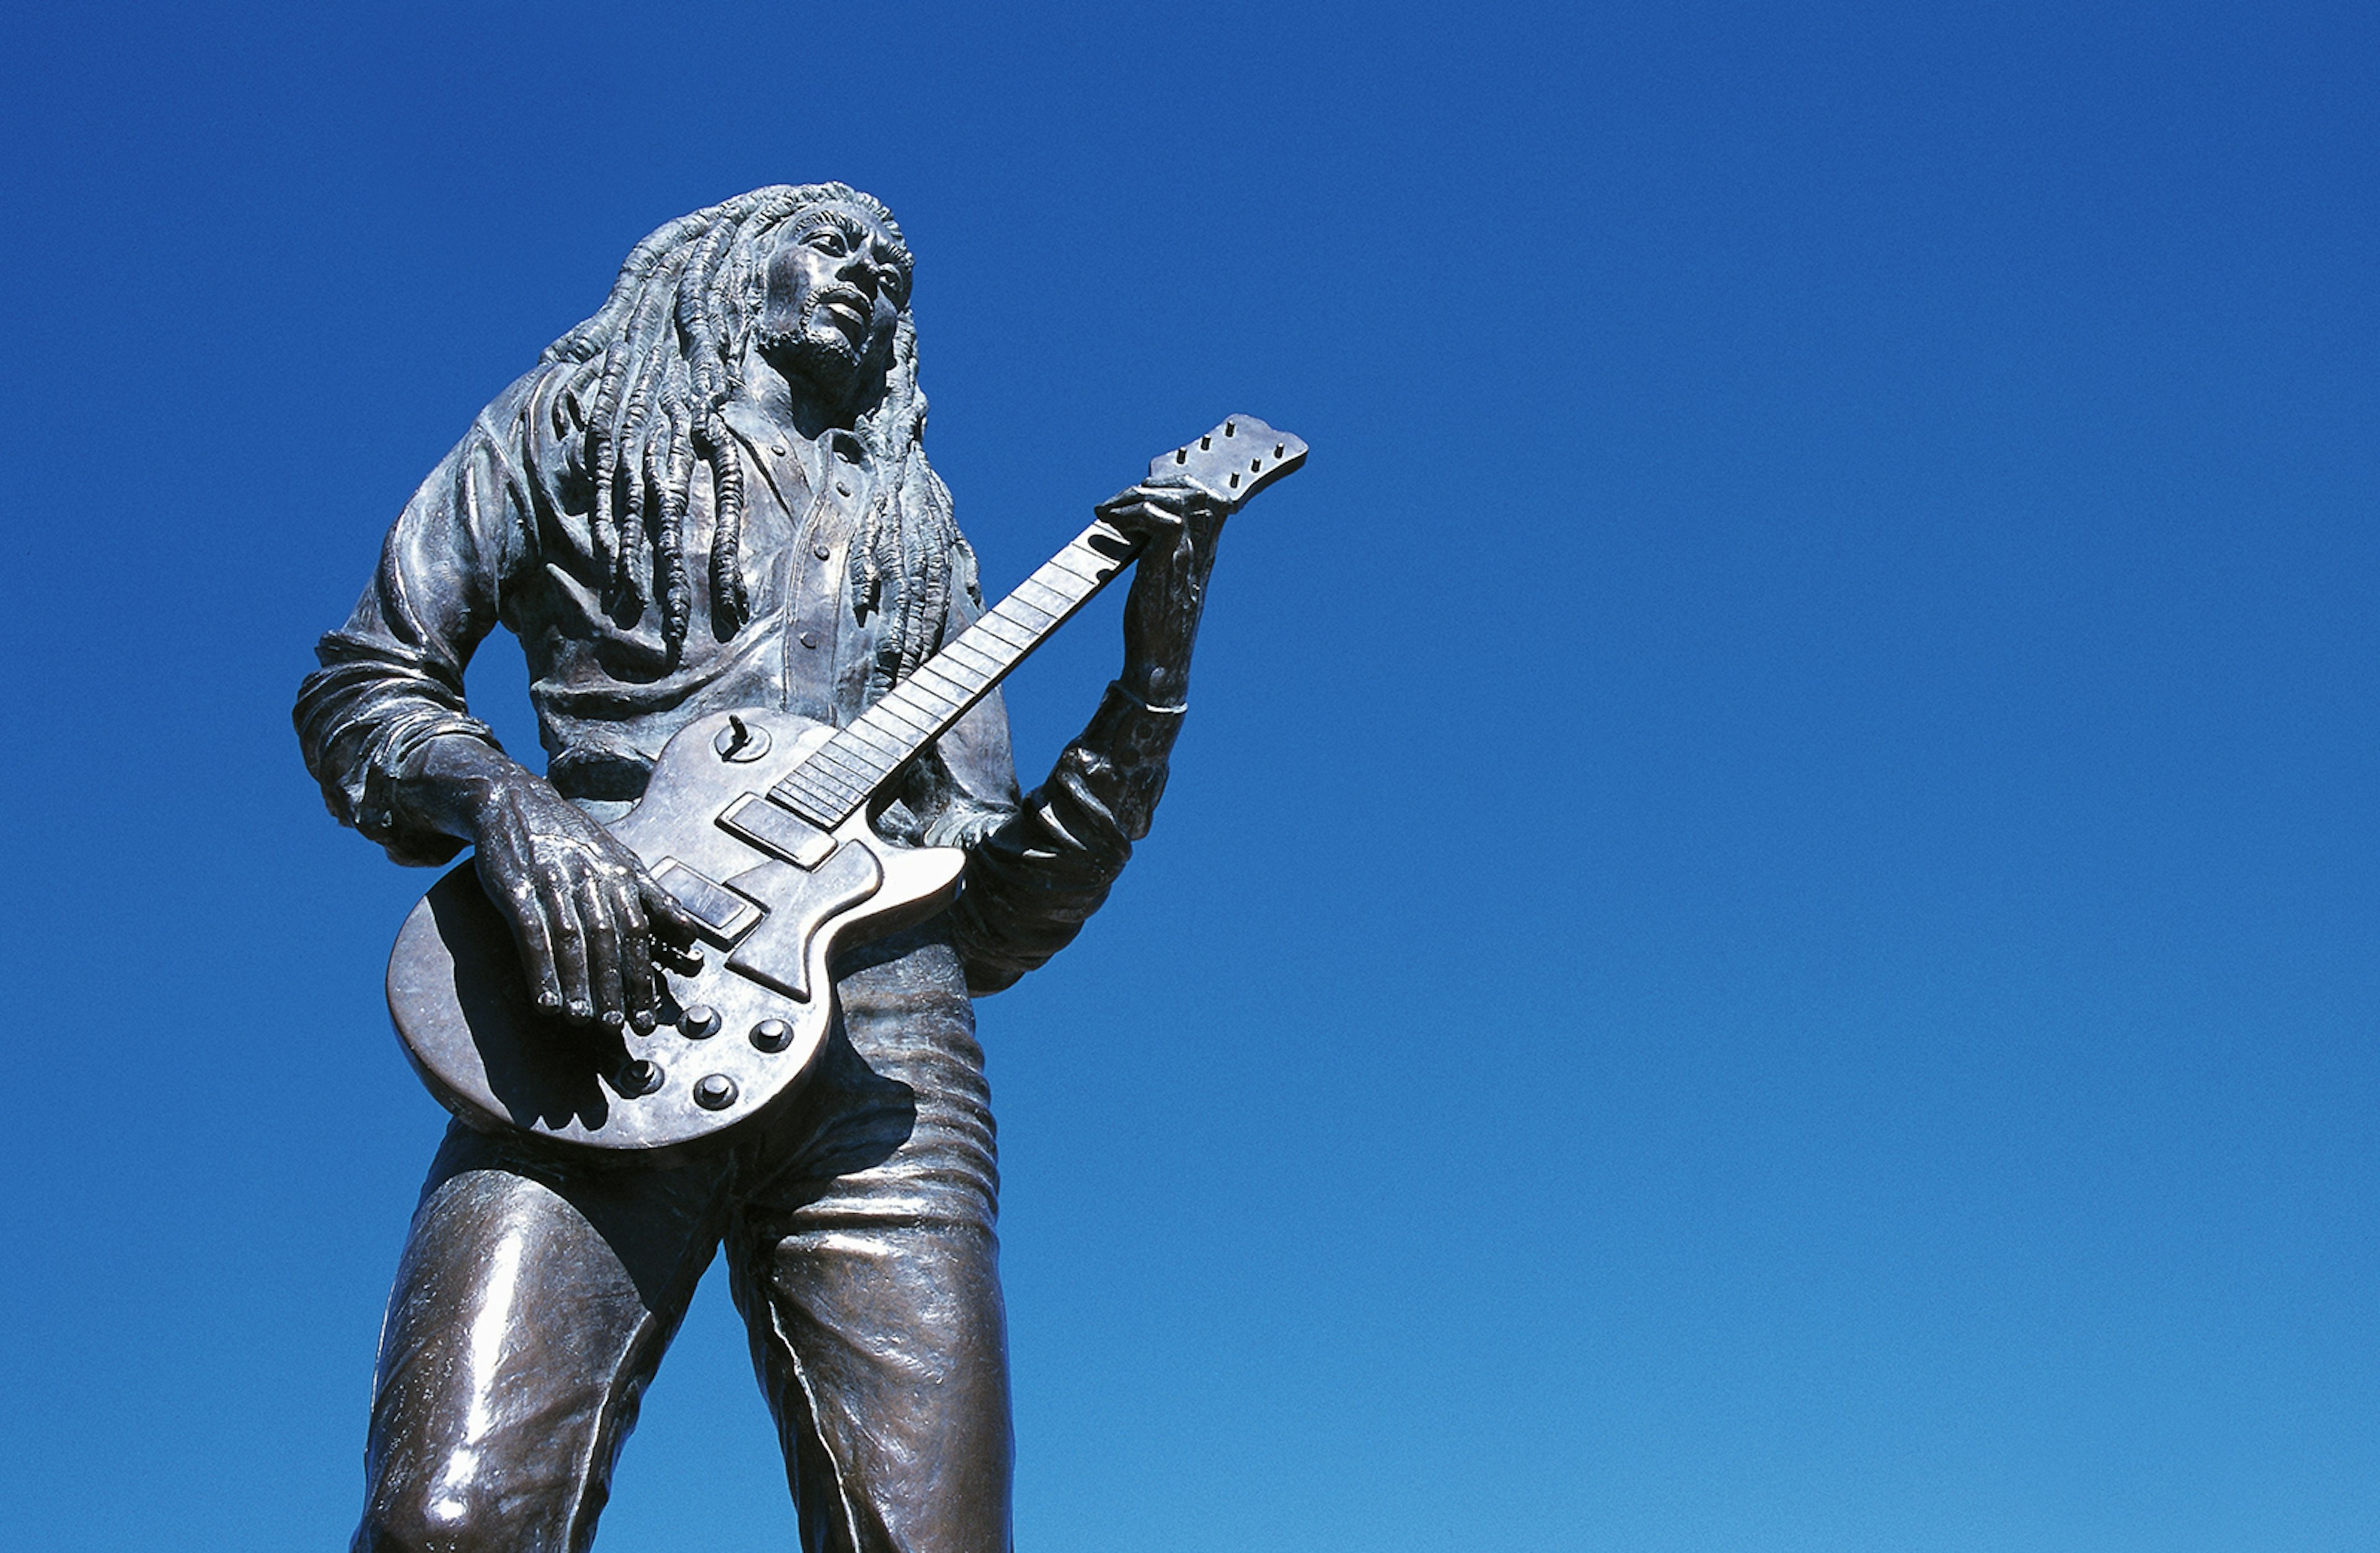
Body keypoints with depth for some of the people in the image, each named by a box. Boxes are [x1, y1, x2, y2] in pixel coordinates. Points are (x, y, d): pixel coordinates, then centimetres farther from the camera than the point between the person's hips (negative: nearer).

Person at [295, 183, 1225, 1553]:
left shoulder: (921, 549, 31)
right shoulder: (574, 428, 25)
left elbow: (998, 920, 23)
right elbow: (360, 683, 15)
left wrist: (1156, 660, 13)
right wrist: (506, 802, -7)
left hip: (883, 1029, 3)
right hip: (612, 1000, -3)